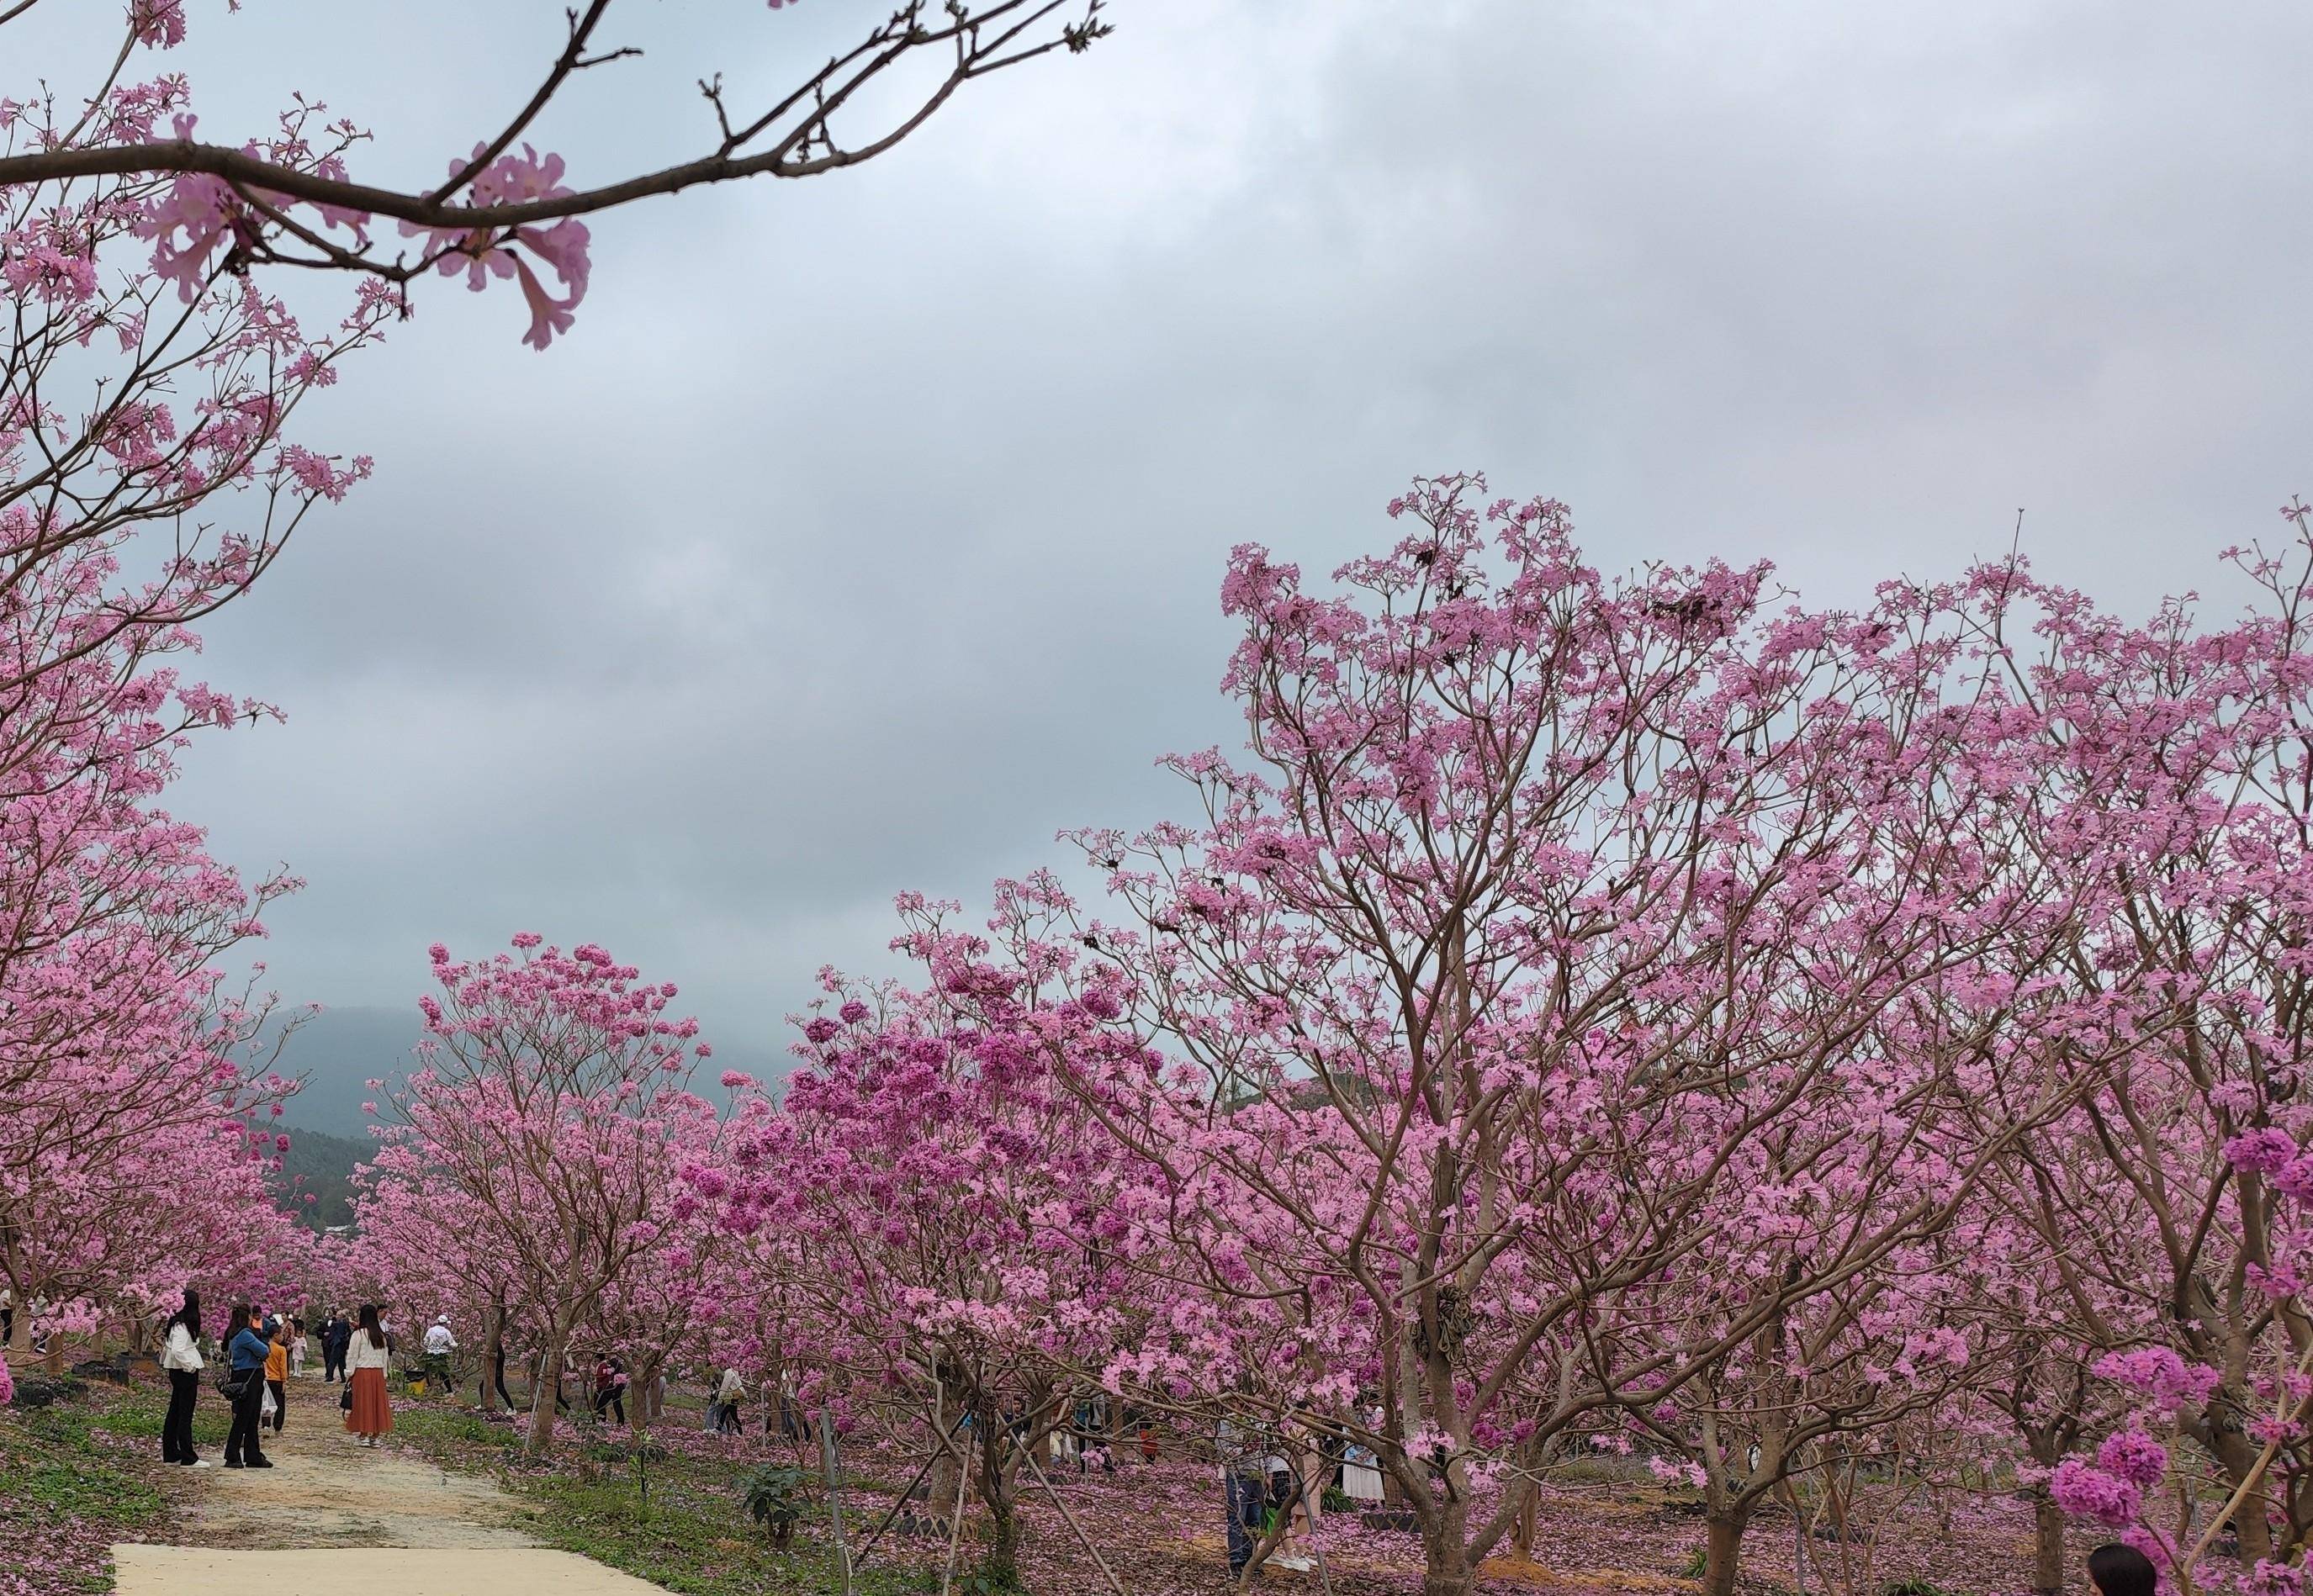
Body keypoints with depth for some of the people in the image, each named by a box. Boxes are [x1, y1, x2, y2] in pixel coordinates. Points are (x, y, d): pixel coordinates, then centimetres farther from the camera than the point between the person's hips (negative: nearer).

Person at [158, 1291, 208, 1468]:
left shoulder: (176, 1323, 11)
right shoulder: (182, 1326, -18)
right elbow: (177, 1351, -27)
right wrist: (191, 1366, -17)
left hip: (178, 1373, 10)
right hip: (185, 1372, -10)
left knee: (175, 1413, 15)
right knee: (185, 1415, -5)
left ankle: (170, 1453, 23)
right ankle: (188, 1458, -2)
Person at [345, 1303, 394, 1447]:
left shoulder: (359, 1334, -9)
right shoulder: (381, 1335, 5)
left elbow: (352, 1356, -6)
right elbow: (385, 1356, 10)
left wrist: (349, 1374, 2)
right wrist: (384, 1375, 16)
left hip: (362, 1372, -4)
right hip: (378, 1372, 4)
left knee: (363, 1403, 2)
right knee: (377, 1402, 8)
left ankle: (364, 1435, 2)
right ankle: (375, 1436, 11)